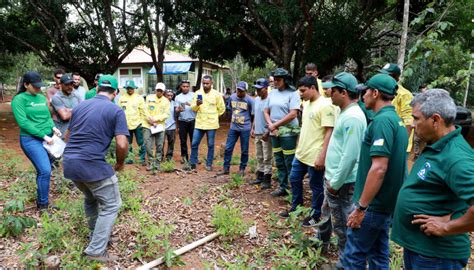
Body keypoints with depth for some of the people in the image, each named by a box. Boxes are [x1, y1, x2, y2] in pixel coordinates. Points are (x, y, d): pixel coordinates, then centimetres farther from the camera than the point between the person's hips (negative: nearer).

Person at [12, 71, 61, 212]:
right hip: (31, 140, -6)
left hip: (47, 139, 6)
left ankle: (41, 198, 27)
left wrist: (53, 127, -4)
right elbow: (23, 122, -14)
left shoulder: (42, 98, 11)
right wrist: (43, 136, -16)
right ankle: (42, 205, 1)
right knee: (45, 170, -14)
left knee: (43, 171, 11)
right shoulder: (19, 99, -7)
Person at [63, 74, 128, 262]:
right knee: (110, 205, 8)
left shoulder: (80, 106, 13)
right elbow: (122, 144, -15)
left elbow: (68, 136, 22)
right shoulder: (116, 110, -6)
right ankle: (96, 251, 6)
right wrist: (120, 163, 3)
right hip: (93, 165, -7)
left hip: (69, 163, 7)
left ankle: (95, 236, 42)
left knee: (90, 199, 29)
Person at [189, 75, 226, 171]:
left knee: (210, 145, 7)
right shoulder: (197, 93, 2)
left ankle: (209, 164, 20)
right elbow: (193, 108, 3)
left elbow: (222, 109, 4)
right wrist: (197, 104, -18)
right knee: (194, 144, 4)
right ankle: (193, 164, 17)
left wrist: (213, 116, 8)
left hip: (211, 124, -2)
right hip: (199, 124, 2)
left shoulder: (217, 94, -4)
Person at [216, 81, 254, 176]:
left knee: (244, 150, 7)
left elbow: (253, 115, -4)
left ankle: (242, 169, 23)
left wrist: (251, 126, 0)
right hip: (233, 128, 4)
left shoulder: (250, 100, -12)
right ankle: (226, 169, 16)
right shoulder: (232, 97, 1)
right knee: (228, 148, 4)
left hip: (245, 129, -4)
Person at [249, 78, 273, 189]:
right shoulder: (256, 100, 9)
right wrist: (252, 128, 12)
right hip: (257, 133, 8)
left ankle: (267, 180, 8)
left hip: (266, 134, -8)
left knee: (267, 158, 0)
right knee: (259, 157, 16)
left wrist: (267, 132, -18)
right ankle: (260, 177, 27)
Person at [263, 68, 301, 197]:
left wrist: (275, 124, -13)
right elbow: (266, 111, 11)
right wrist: (270, 125, -7)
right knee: (279, 162, 13)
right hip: (274, 132, 6)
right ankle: (282, 187, 24)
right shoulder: (272, 93, 10)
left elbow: (293, 114, -16)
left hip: (288, 132, -6)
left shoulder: (293, 93, -8)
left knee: (290, 163, -2)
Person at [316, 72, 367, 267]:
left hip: (342, 182, -10)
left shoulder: (352, 117, -23)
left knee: (342, 224, 6)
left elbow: (350, 156, -27)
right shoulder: (345, 113, 9)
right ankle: (321, 241, 47)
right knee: (328, 213, 26)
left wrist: (336, 183, -20)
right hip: (333, 177, 10)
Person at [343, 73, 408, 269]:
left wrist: (361, 207, -21)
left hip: (373, 204, -9)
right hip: (387, 202, 9)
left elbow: (379, 168, -27)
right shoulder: (396, 120, 11)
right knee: (378, 254, 18)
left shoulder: (382, 120, -19)